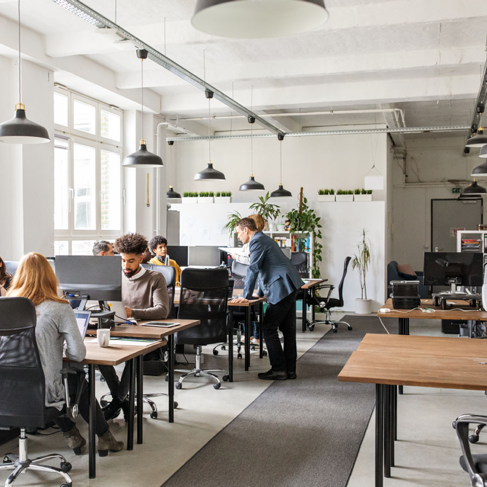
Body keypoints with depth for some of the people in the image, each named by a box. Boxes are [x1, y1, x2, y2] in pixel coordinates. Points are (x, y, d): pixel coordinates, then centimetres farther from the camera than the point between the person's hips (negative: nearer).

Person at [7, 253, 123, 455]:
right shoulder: (60, 309, -15)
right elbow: (78, 354, -14)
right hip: (45, 393, -4)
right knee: (79, 379, 27)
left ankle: (72, 434, 40)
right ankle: (104, 437, 39)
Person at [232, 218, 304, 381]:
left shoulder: (257, 241, -10)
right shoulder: (263, 239, 23)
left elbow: (253, 269, -17)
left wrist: (246, 296, -16)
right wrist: (260, 293, 31)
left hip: (281, 288, -10)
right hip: (289, 287, 10)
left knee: (269, 328, -5)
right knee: (287, 328, 11)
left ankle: (278, 370, -1)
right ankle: (290, 370, 15)